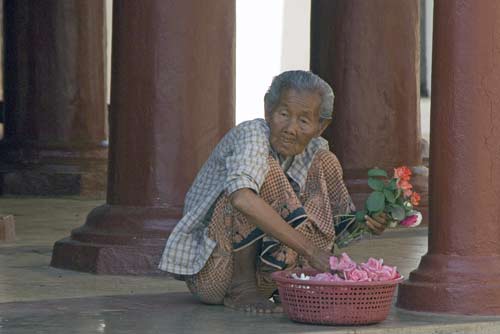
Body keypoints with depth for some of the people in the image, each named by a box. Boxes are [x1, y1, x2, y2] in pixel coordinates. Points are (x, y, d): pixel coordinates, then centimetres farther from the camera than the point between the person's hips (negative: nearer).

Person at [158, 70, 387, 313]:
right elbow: (242, 199, -41)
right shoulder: (253, 135, -20)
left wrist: (367, 222, -13)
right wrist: (309, 250, -43)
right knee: (266, 172, -26)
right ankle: (242, 288, -18)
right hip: (207, 268, -7)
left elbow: (338, 220, 12)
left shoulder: (315, 153, 2)